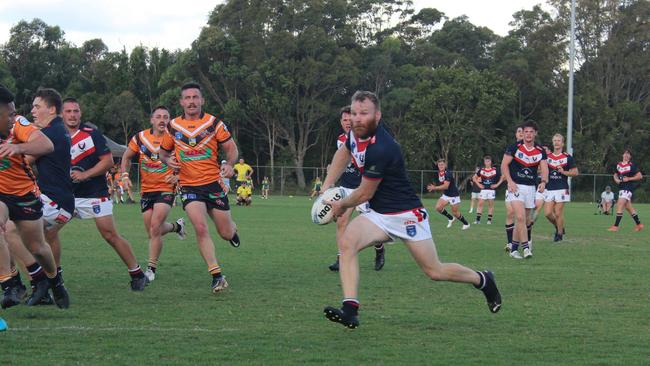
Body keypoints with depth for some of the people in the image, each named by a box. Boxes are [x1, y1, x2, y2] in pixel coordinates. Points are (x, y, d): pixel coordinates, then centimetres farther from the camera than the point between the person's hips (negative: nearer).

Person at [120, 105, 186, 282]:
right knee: (151, 232, 9)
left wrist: (177, 176, -16)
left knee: (155, 228, -19)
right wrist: (125, 175, -2)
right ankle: (176, 226, 41)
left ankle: (152, 268, -8)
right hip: (146, 190, 4)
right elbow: (127, 157, 12)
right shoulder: (140, 138, 0)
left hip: (166, 188, -4)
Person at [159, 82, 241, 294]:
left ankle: (232, 230, 45)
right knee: (200, 228, -20)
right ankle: (217, 275, -14)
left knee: (226, 233, 5)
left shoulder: (214, 123, -2)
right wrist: (167, 160, -7)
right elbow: (163, 151, 16)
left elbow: (231, 148, 2)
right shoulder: (173, 126, 4)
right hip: (189, 186, 0)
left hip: (213, 183, 0)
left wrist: (229, 164, -19)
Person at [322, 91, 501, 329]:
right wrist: (326, 187, 15)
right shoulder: (357, 132, -4)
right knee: (347, 242, -21)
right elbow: (344, 152, 21)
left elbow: (365, 194, -19)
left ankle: (483, 280, 32)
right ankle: (350, 310, -26)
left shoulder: (379, 149, -30)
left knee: (435, 271, 4)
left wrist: (342, 206, 0)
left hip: (406, 215, -7)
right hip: (377, 214, 7)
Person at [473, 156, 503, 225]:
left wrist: (497, 184, -2)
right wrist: (478, 184, 4)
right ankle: (478, 219, -7)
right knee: (480, 203, -7)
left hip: (491, 190, -1)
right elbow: (474, 177, 15)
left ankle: (489, 220, 9)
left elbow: (502, 177, 5)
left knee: (491, 204, 3)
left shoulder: (495, 170, 0)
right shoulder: (481, 170, 5)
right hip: (483, 190, 1)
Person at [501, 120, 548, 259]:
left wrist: (543, 182, -24)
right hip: (516, 187, -4)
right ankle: (526, 248, -20)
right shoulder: (514, 147, -4)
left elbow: (544, 168, -4)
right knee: (520, 217, -19)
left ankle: (514, 248, 20)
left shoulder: (540, 151, 5)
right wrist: (510, 181, -16)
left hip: (530, 188, 4)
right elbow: (504, 165, -4)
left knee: (525, 221, 8)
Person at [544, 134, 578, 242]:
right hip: (549, 189, 3)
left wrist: (564, 172, -12)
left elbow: (575, 172, 3)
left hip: (561, 189, -3)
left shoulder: (567, 157, 2)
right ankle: (558, 227, 22)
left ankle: (560, 233, 11)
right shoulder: (547, 156, 10)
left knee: (558, 213, -4)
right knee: (547, 213, -3)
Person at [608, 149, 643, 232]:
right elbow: (615, 174, 25)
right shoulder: (618, 165, 10)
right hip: (621, 187, 8)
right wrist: (616, 179, 3)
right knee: (628, 206, 14)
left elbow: (640, 176, -10)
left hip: (628, 187, -8)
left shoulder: (632, 165, -10)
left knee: (619, 204, -16)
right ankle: (639, 224, 26)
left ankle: (616, 226, -15)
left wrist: (628, 179, -16)